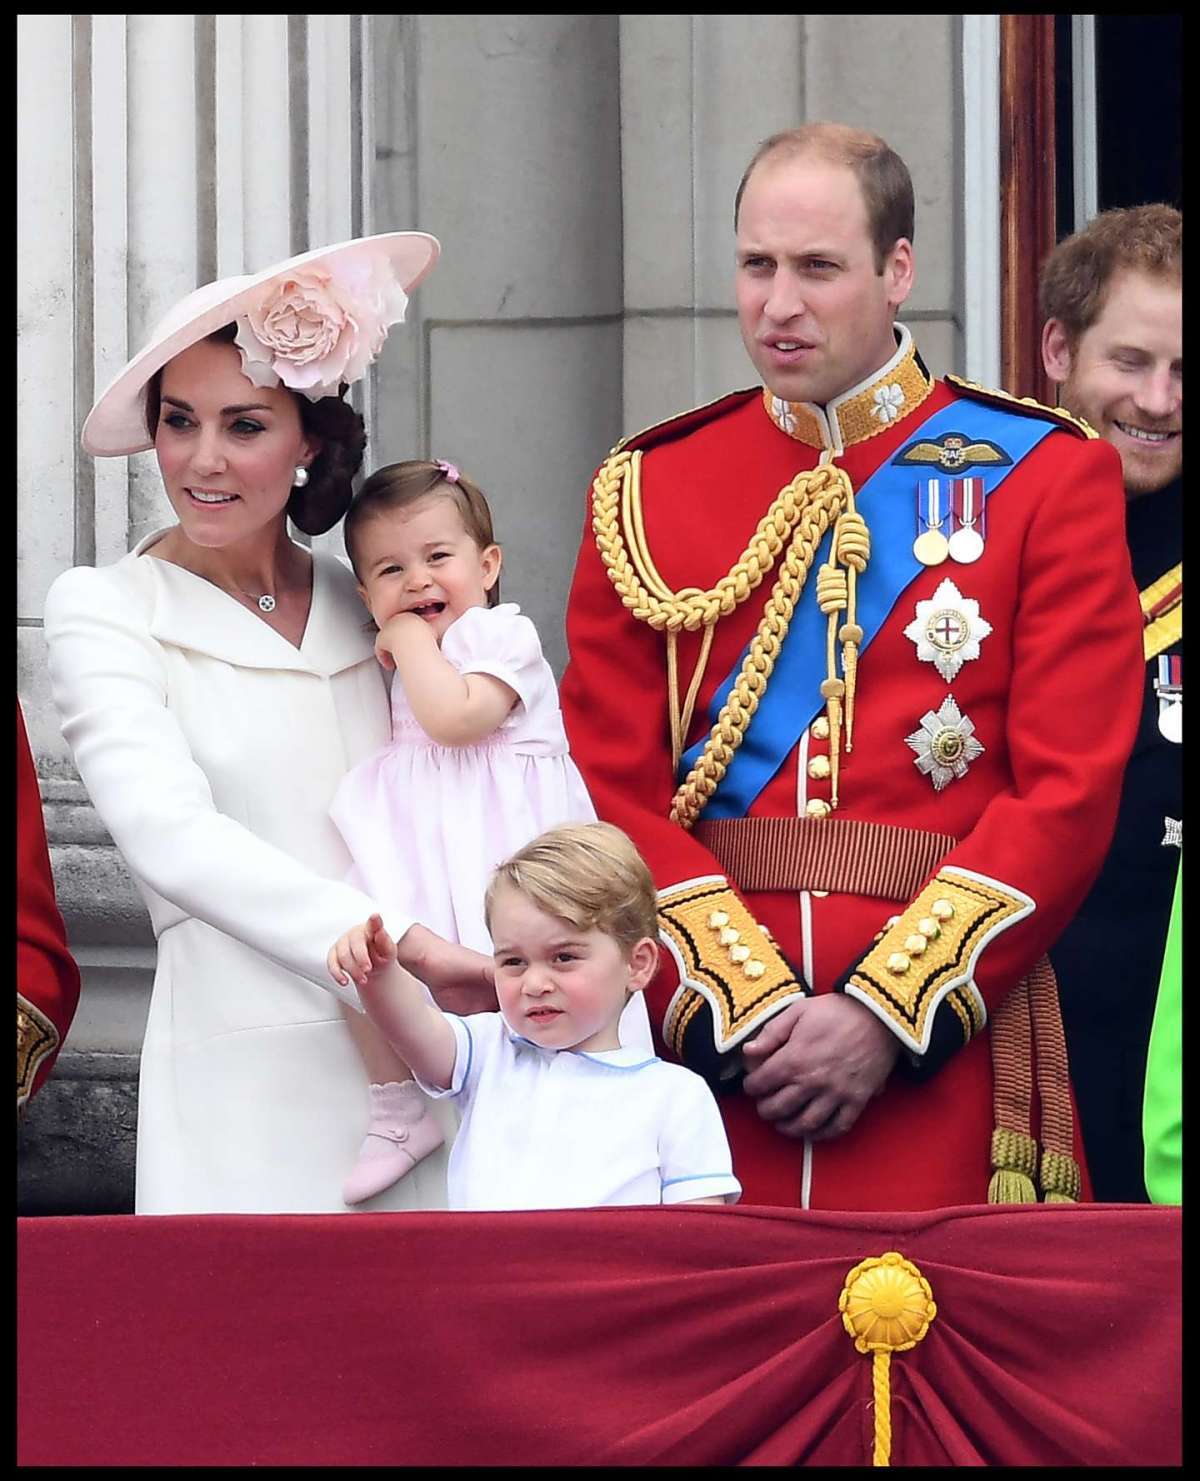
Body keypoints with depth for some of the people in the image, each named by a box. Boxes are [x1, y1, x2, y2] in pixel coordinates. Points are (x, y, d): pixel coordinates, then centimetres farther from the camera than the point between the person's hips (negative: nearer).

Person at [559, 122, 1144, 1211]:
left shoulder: (1046, 478, 3)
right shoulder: (646, 491, 9)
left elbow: (1070, 790, -4)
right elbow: (611, 791, 3)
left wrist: (887, 1016, -12)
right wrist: (746, 1006, -10)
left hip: (946, 1048, -1)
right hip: (707, 1048, 2)